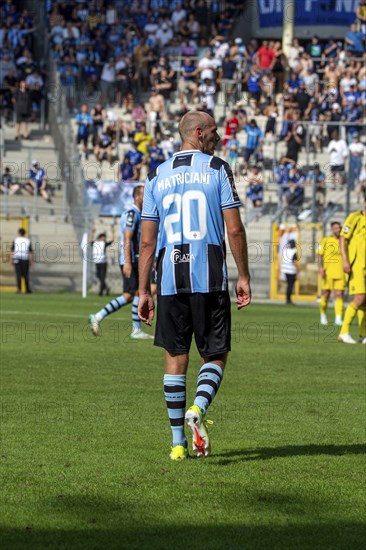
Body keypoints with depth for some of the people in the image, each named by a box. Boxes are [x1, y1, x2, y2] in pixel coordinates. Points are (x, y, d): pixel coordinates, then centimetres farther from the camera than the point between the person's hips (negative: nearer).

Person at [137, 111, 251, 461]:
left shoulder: (157, 176, 11)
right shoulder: (217, 169, 1)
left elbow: (147, 241, 9)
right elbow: (234, 229, -5)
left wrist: (143, 291, 12)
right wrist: (243, 277, 3)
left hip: (170, 280, 3)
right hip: (210, 279, -3)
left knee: (175, 357, 8)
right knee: (216, 355, 8)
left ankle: (178, 443, 7)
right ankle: (198, 408, -20)